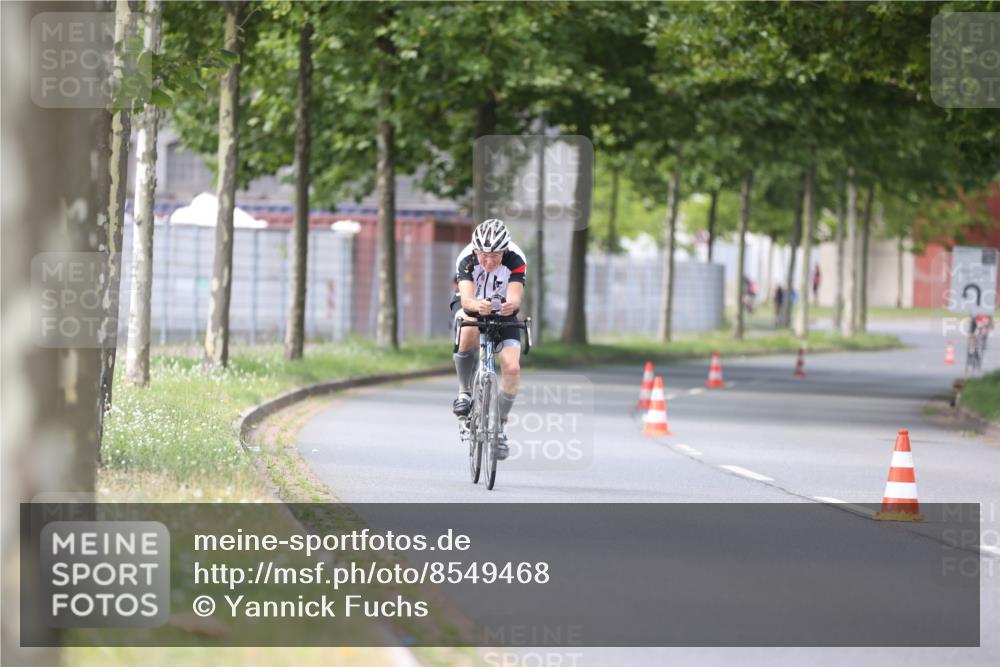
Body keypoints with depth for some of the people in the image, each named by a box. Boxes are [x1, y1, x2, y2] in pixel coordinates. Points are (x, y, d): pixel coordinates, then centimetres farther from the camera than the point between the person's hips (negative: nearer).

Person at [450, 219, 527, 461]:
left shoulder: (516, 260, -27)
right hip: (470, 306, -1)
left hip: (503, 313, 1)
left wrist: (510, 305, -62)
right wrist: (478, 305, -64)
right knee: (469, 331, -38)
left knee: (512, 368, -19)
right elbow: (467, 299, -41)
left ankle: (500, 427, 2)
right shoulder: (466, 259, -29)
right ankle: (465, 393, -18)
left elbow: (515, 297, -38)